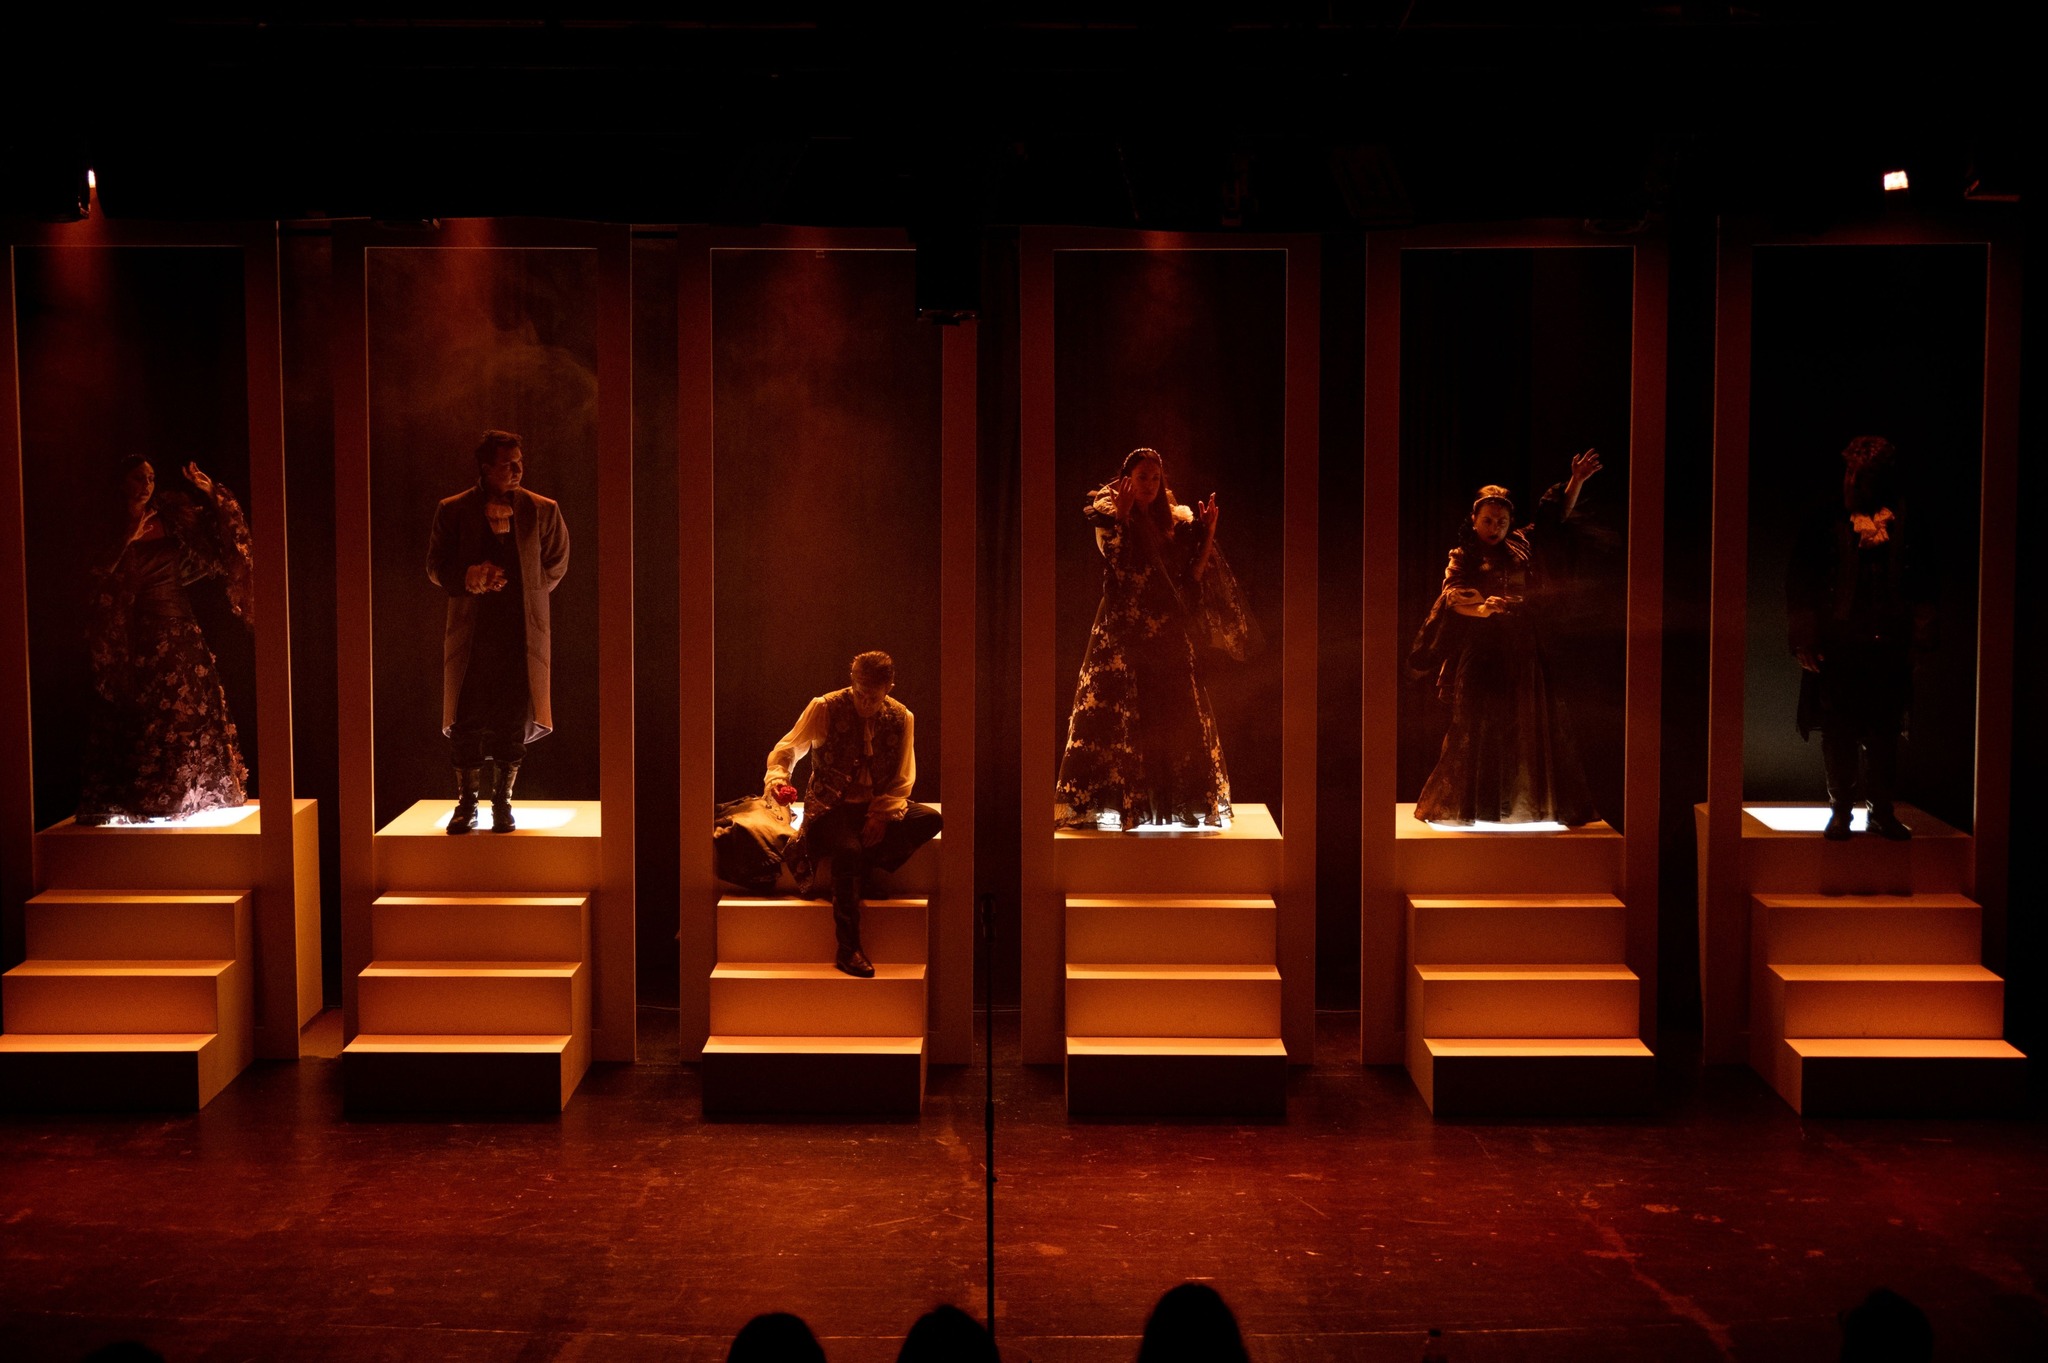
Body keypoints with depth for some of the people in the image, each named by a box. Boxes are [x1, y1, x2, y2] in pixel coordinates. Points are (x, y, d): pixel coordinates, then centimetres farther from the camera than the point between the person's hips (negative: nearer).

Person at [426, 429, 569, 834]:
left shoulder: (542, 511, 5)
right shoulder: (452, 511, 4)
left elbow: (556, 564, 11)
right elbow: (436, 567, 7)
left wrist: (517, 588, -1)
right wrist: (468, 579, -13)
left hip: (522, 630, 0)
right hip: (470, 630, 0)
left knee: (513, 722, 2)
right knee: (466, 720, -2)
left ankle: (503, 803, 12)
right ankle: (466, 805, 8)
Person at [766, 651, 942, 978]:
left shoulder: (901, 718, 1)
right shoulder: (825, 709, -8)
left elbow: (903, 779, 4)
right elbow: (787, 749, -4)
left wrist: (881, 815, -12)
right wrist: (777, 777, -27)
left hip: (880, 807, 4)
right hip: (831, 807, -4)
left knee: (930, 819, -24)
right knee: (849, 851, -35)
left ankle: (865, 868, -17)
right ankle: (848, 949, -25)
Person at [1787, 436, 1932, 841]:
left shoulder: (1903, 528, 6)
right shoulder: (1827, 526, -1)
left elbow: (1920, 588, 11)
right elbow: (1800, 585, -1)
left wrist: (1921, 636, 3)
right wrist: (1805, 641, -6)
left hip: (1888, 647, 2)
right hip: (1836, 648, -2)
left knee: (1884, 732, 6)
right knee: (1838, 734, 4)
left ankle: (1882, 811, 15)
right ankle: (1841, 810, 14)